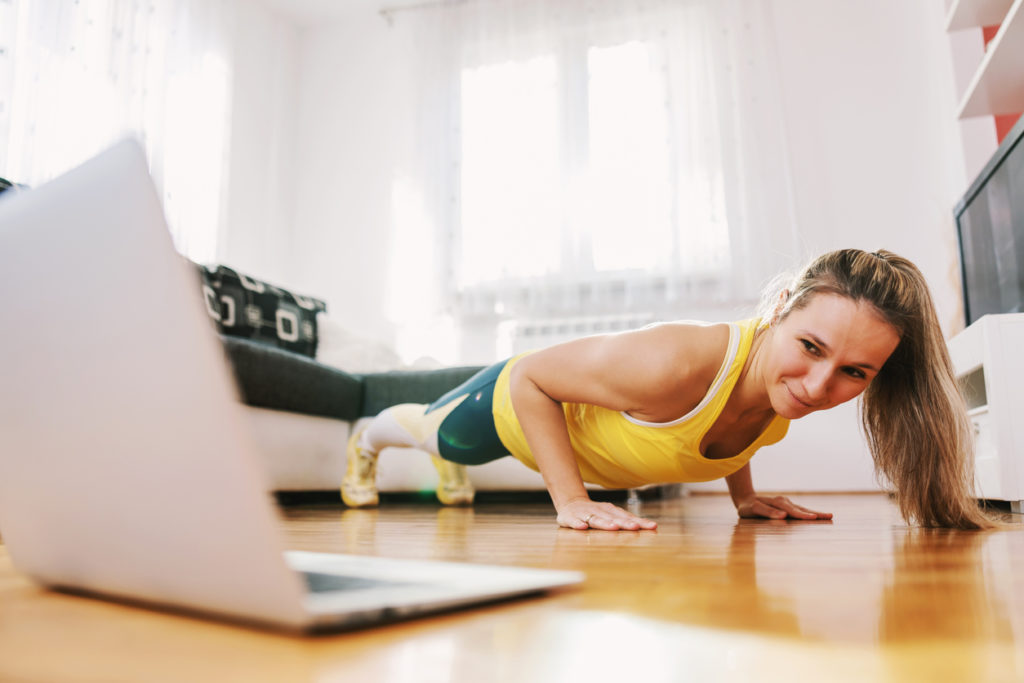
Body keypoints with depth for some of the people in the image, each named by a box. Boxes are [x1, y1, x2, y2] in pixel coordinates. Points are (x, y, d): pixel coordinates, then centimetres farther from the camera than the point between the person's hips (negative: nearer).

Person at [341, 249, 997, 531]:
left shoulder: (787, 383, -26)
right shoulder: (669, 365, -49)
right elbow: (531, 377, -35)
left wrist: (744, 495, -5)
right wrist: (571, 501, -36)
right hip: (514, 406, -4)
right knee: (433, 432, 32)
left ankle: (451, 469, 77)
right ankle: (365, 441, 68)